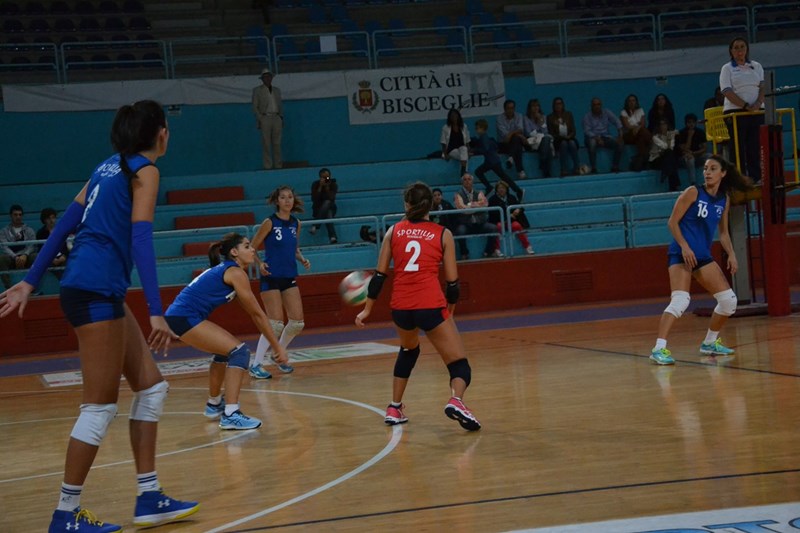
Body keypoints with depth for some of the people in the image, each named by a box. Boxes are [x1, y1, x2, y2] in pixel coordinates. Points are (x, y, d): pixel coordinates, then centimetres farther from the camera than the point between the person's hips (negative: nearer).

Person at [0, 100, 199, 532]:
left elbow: (65, 225, 16)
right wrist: (156, 312, -20)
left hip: (99, 292, 9)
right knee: (100, 406, -5)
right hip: (96, 290, -9)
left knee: (151, 386, 12)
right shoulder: (144, 170, -6)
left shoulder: (109, 167, 18)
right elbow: (140, 239, -16)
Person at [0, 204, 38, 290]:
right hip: (11, 259, 0)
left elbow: (32, 246, -2)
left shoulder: (29, 230, 13)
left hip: (26, 258, 0)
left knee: (36, 257, -33)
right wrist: (15, 257, -24)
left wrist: (25, 255, -25)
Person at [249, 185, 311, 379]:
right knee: (276, 324, -12)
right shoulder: (270, 223, -8)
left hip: (290, 278, 6)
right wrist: (260, 263, -21)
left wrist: (302, 259, 0)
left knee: (297, 322, 2)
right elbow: (251, 248, -5)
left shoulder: (296, 224, 7)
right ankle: (256, 365, -3)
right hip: (271, 277, -6)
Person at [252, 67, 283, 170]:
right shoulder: (257, 90, 5)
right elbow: (255, 107, 2)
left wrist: (281, 117, 9)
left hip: (276, 118, 4)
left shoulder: (276, 90, 18)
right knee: (266, 144, -6)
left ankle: (278, 165, 6)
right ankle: (267, 166, -5)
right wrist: (260, 119, -7)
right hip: (265, 118, -4)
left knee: (277, 143, 3)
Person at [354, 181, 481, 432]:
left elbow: (380, 274, 7)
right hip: (431, 306, -3)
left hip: (400, 307, 4)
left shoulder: (394, 231, 10)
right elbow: (452, 281, 4)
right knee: (459, 364, 0)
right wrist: (450, 306, 21)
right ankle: (456, 400, -31)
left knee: (408, 351, 33)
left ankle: (394, 409, 32)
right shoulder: (443, 234, 5)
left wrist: (368, 308, 14)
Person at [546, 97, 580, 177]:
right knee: (564, 143, -35)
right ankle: (564, 170, -41)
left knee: (572, 143, -33)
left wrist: (569, 136, -15)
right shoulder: (550, 117, 3)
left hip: (569, 138, 2)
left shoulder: (568, 115, 9)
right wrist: (561, 137, -16)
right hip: (558, 141, -2)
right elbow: (551, 133, -1)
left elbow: (573, 131, 5)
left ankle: (577, 167, -36)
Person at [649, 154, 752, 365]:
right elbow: (672, 222, -9)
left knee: (729, 300, 7)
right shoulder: (693, 193, -7)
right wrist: (684, 247, -20)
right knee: (680, 300, -25)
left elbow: (723, 232, 18)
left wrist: (731, 254, 4)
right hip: (681, 254, -7)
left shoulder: (724, 199, 10)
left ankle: (710, 343, 25)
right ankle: (659, 349, -29)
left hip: (703, 256, 7)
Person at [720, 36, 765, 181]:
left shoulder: (756, 66, 15)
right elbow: (727, 92, -8)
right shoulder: (727, 69, 3)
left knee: (755, 147, -2)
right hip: (736, 113, -3)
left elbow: (763, 86, 6)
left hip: (757, 112, 3)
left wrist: (758, 103, -13)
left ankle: (756, 179, -2)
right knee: (739, 148, -5)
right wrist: (746, 106, -17)